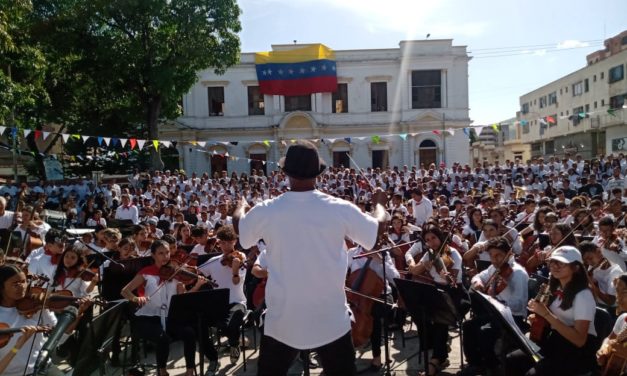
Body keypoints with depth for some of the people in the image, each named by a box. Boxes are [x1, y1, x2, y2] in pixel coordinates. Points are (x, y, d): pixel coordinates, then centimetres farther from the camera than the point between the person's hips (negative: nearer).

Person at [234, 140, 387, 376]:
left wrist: (240, 206, 33)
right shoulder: (340, 209, -14)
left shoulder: (266, 211, -12)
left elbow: (239, 227, 11)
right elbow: (379, 228, 2)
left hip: (282, 320, 1)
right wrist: (380, 203, 24)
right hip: (331, 320, 0)